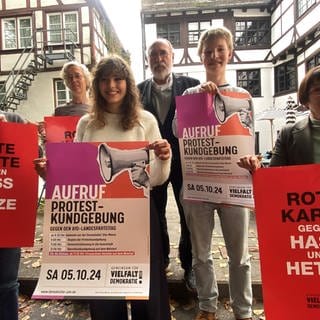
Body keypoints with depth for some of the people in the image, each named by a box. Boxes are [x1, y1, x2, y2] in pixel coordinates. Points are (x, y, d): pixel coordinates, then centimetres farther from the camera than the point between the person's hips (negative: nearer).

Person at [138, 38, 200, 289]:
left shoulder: (191, 85, -1)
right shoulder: (139, 90, 4)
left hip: (184, 161, -1)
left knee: (190, 217, 8)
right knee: (155, 216, 14)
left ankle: (189, 266, 30)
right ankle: (160, 261, 37)